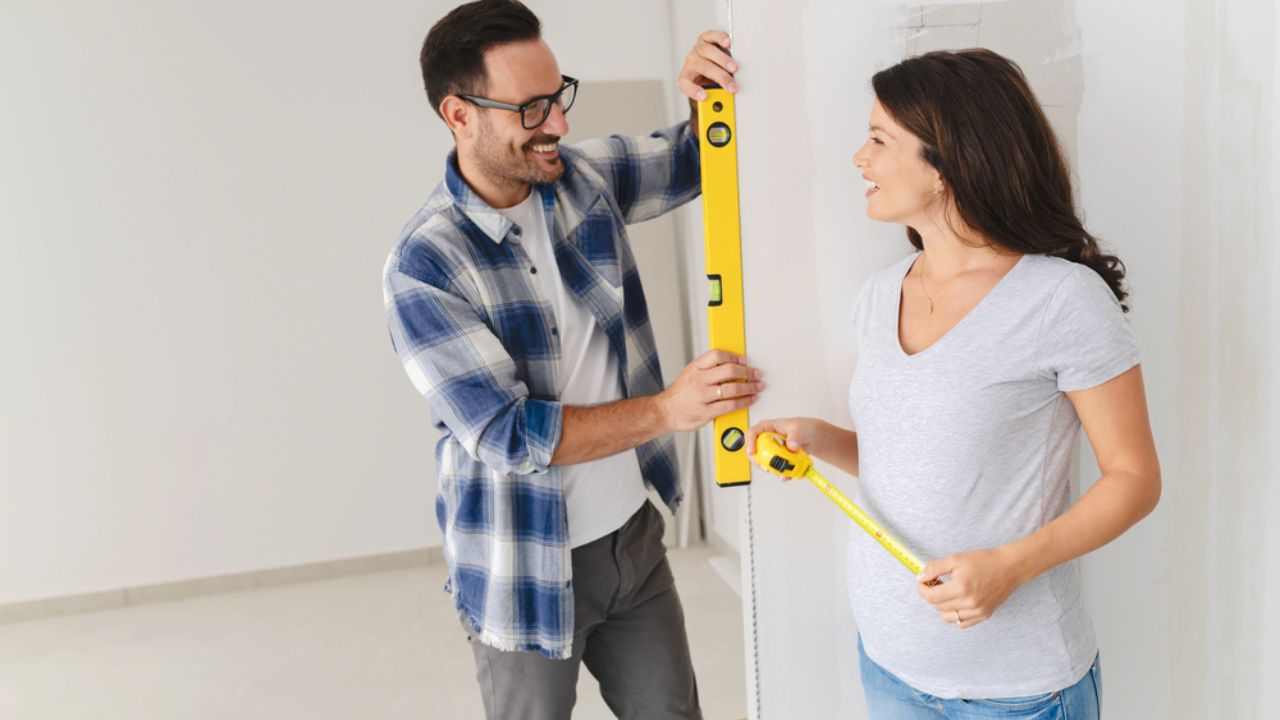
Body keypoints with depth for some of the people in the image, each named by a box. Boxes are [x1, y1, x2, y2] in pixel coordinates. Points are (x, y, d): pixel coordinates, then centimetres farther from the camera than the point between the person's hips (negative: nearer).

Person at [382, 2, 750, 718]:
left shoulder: (584, 178, -3)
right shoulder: (423, 267, -21)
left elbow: (693, 162, 10)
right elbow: (508, 434, -24)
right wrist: (667, 410, -30)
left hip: (635, 533, 5)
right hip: (529, 571, -5)